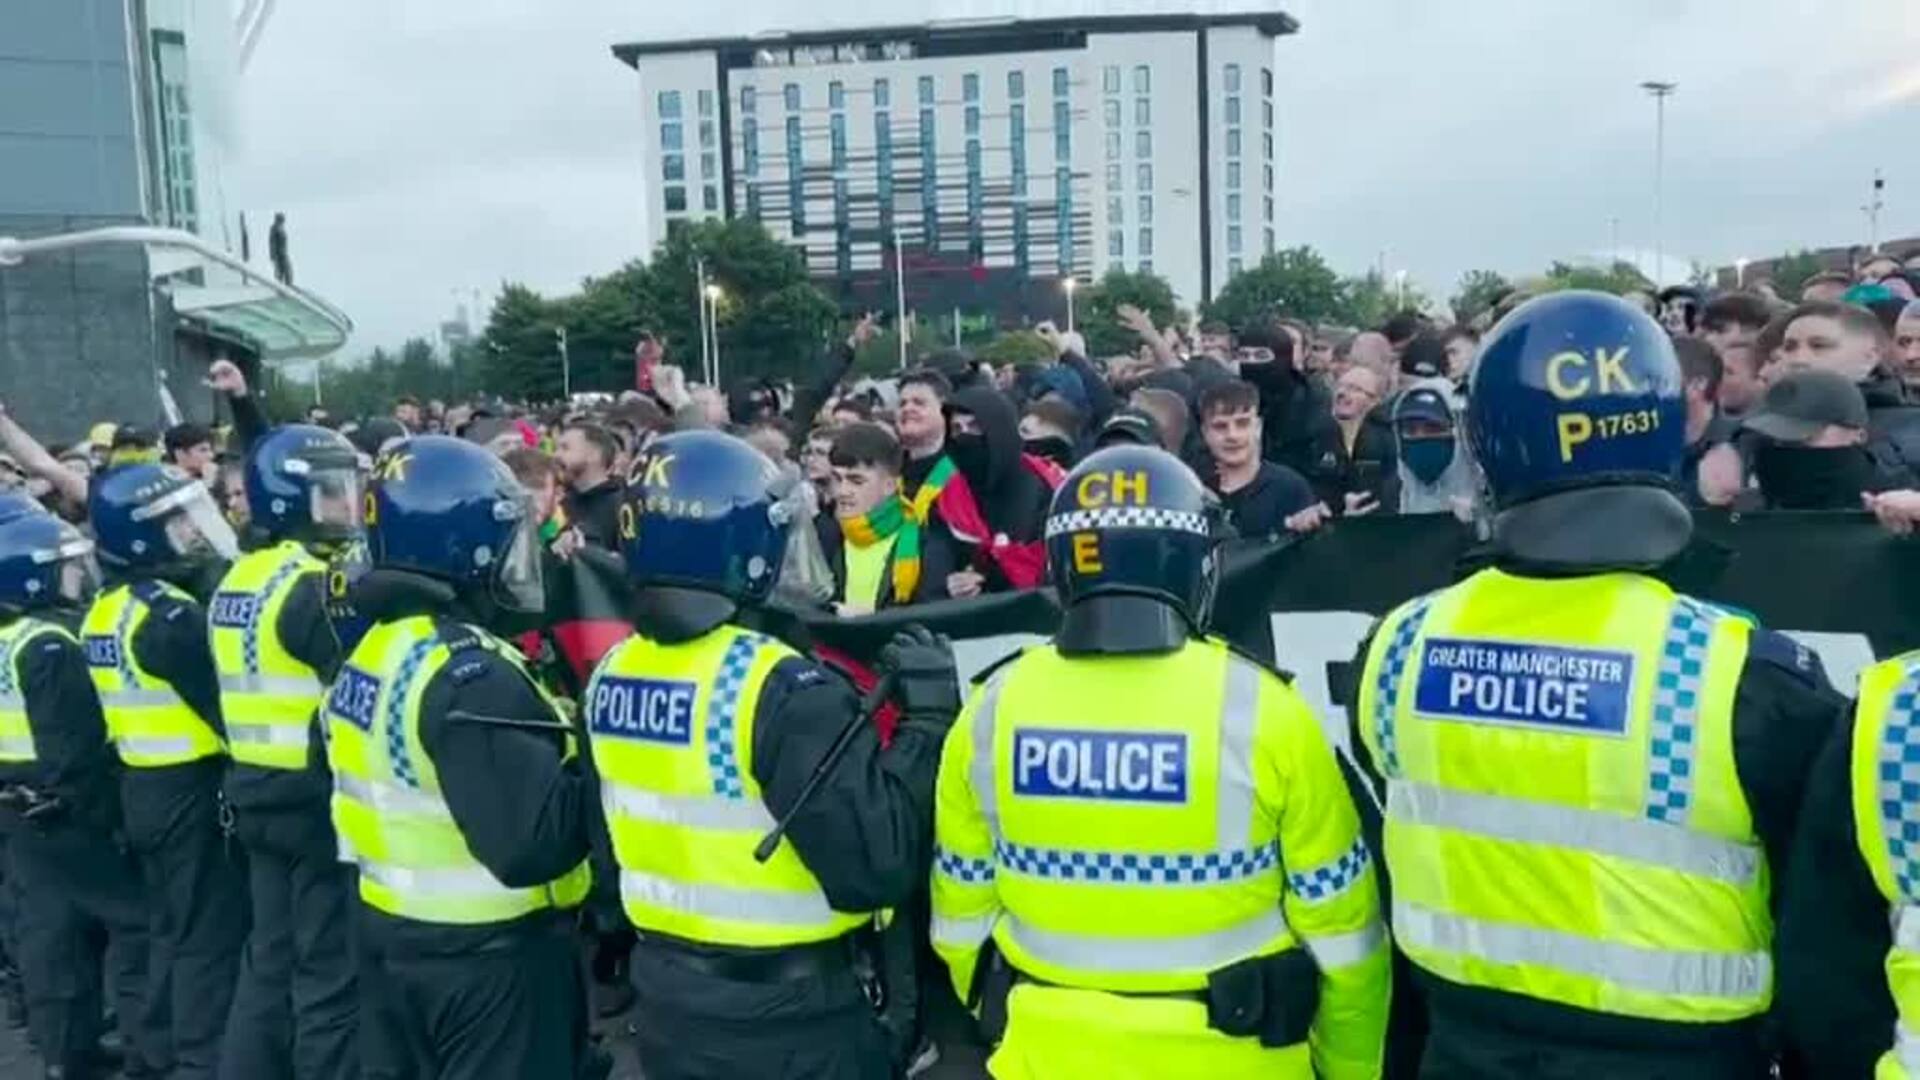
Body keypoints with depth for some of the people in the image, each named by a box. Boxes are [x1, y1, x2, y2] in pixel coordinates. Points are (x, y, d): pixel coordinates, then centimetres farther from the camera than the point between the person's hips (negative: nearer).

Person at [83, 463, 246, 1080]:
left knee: (171, 926, 20)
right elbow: (227, 702, -20)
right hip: (191, 789, -10)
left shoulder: (106, 611, 9)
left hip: (143, 785, 10)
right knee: (211, 934, -1)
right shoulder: (168, 615, -22)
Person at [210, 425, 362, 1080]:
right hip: (317, 797, -9)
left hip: (259, 790, 9)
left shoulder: (237, 581, 11)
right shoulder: (315, 587, -19)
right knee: (330, 970, 1)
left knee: (271, 955, 18)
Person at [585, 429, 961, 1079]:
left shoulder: (611, 677, -2)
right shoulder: (781, 690, -26)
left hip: (666, 996, 7)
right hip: (788, 1011, -6)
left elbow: (627, 832, 9)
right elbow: (875, 866, -28)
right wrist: (927, 715, -21)